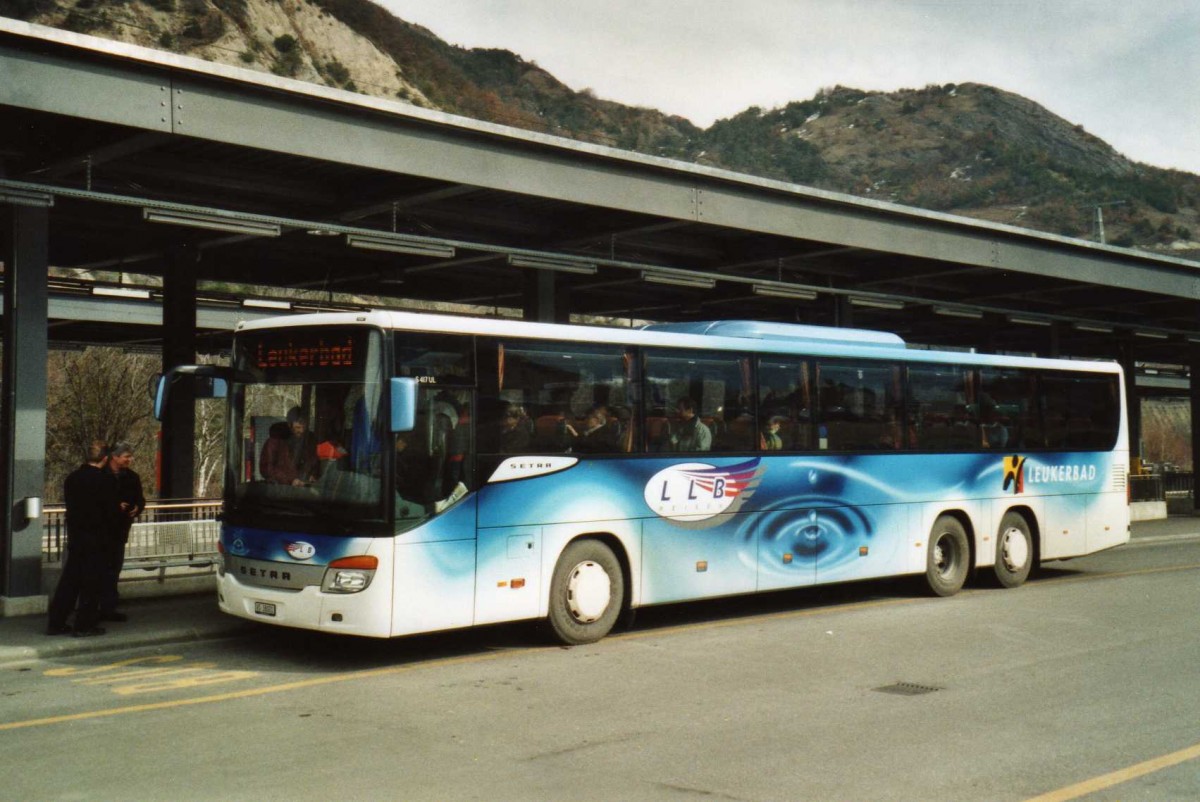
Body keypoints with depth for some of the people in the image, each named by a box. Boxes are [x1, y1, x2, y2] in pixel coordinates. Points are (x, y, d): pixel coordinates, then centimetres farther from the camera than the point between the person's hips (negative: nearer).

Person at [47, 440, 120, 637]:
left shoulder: (72, 478, 5)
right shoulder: (106, 479, -14)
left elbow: (69, 505, 12)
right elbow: (112, 510, -14)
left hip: (75, 537, 6)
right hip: (98, 538, -6)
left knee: (69, 579, 12)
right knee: (92, 582, 2)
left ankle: (56, 623, 14)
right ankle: (84, 625, 5)